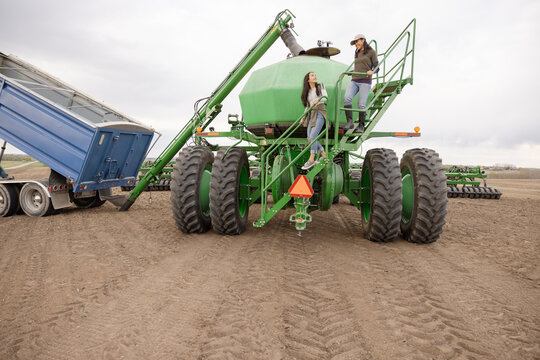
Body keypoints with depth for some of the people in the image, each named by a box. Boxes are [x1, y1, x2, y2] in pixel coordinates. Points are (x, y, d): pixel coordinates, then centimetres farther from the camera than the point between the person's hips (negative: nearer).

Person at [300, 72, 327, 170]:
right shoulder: (307, 92, 16)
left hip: (320, 113, -5)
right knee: (309, 138, -3)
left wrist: (318, 100, -28)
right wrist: (303, 117, 14)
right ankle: (324, 154, 11)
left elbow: (326, 97, -8)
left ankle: (311, 159, -15)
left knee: (313, 135, -19)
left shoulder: (320, 86, 7)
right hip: (311, 114, 5)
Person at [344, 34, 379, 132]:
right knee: (347, 98, -21)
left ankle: (361, 126, 3)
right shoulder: (357, 53, 22)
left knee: (361, 105, -11)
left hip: (365, 82, -5)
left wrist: (371, 71, -22)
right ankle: (350, 122, -20)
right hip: (354, 81, 5)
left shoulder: (371, 52, 4)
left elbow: (376, 68, 0)